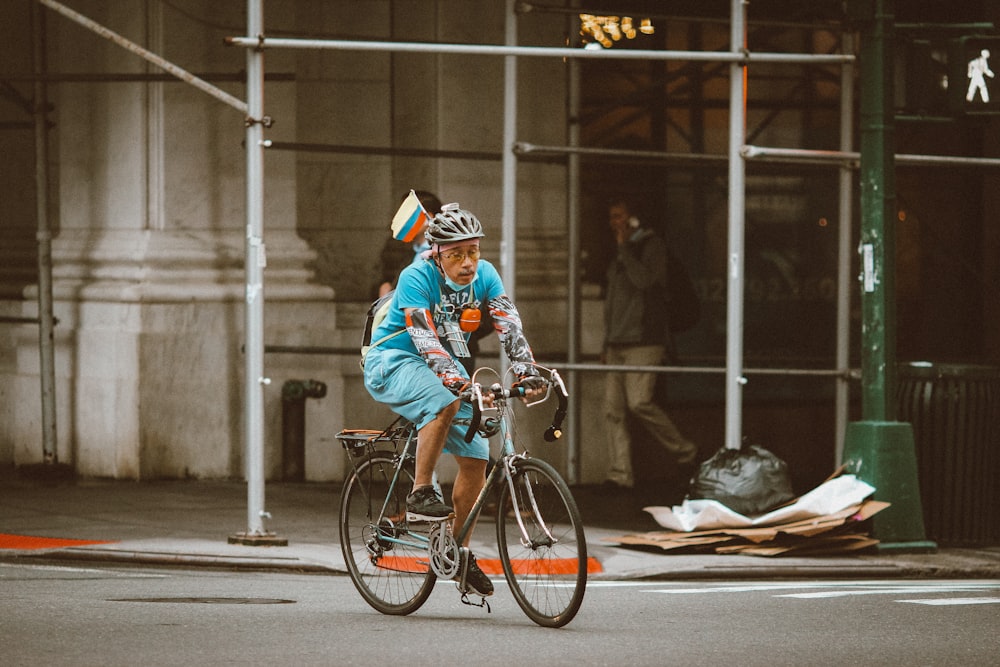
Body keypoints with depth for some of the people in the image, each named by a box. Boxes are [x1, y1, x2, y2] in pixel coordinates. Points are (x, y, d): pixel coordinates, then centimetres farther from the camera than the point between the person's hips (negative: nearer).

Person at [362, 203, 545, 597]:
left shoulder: (485, 276, -9)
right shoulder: (416, 278, -25)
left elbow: (509, 326, -19)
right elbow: (424, 336, -36)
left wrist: (527, 372, -35)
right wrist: (454, 379, -51)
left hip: (445, 366, 6)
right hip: (395, 361, -6)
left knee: (475, 457, -3)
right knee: (445, 401, -37)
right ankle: (420, 494, -25)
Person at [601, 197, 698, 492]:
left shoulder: (652, 244, -2)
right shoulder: (618, 256, 23)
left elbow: (644, 279, -18)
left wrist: (624, 247, -10)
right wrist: (607, 344, 22)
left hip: (644, 342, -8)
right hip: (618, 343, 8)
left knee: (639, 402, -17)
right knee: (613, 409, -2)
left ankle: (684, 451, -1)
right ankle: (620, 475, -4)